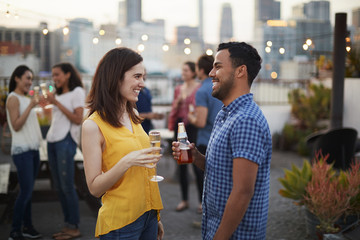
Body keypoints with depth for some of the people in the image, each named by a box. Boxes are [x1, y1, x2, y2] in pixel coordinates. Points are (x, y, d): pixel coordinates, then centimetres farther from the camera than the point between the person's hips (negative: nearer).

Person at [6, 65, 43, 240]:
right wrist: (30, 106, -21)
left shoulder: (26, 99, 17)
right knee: (25, 191, -10)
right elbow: (16, 126, -17)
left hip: (33, 149, 8)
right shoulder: (13, 98, -8)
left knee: (28, 191, 9)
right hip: (22, 151, -8)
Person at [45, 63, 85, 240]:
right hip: (52, 141, 8)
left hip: (66, 141, -8)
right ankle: (67, 224, 14)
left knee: (67, 186, -7)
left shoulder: (77, 92, -2)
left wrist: (56, 103, -12)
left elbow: (78, 119, -12)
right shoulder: (58, 94, 20)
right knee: (58, 187, 7)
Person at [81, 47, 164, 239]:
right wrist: (126, 162, -27)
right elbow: (95, 188, -13)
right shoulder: (93, 126, -13)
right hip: (120, 224, -6)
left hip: (148, 216, 6)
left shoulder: (133, 115, 7)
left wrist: (156, 217, 14)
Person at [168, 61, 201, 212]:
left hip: (194, 127, -5)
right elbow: (174, 110, 15)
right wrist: (178, 101, -3)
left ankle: (202, 201, 9)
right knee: (182, 165, 8)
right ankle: (184, 200, 17)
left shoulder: (200, 89, -3)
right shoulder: (178, 89, 13)